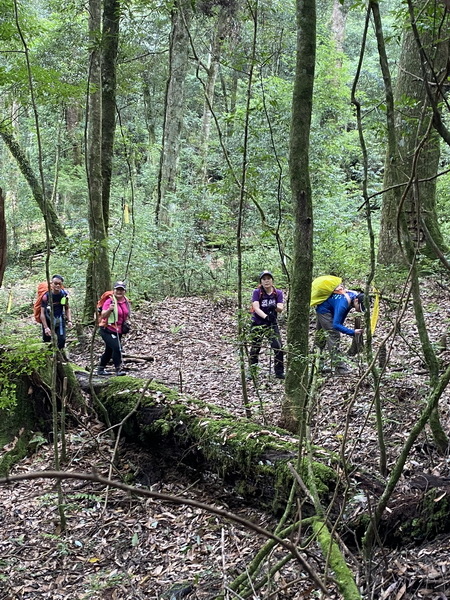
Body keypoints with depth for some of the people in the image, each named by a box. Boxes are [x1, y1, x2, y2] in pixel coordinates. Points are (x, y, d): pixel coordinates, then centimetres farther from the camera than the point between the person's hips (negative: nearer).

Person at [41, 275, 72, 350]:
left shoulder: (64, 294, -8)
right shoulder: (46, 296, -19)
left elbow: (67, 308, 7)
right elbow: (42, 313, -17)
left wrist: (69, 320, -6)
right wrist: (46, 327, -23)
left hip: (60, 320, 2)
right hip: (48, 321, -2)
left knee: (62, 339, -11)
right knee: (46, 340, 3)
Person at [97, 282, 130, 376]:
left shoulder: (126, 301, 4)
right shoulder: (109, 301, -17)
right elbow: (103, 315, -27)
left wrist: (126, 323, 11)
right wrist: (109, 309, -42)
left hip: (118, 331, 7)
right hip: (107, 330, -7)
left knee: (109, 351, 16)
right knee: (117, 347, -22)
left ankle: (100, 369, 31)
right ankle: (118, 369, -14)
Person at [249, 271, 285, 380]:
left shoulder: (278, 293, -3)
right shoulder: (257, 292, -9)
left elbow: (280, 309, -13)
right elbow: (256, 308, -21)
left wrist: (275, 307, -37)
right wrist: (266, 316, -39)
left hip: (272, 324, 1)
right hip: (257, 324, -1)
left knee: (278, 347, -12)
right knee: (255, 348, 3)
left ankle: (279, 372, -1)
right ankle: (252, 372, 20)